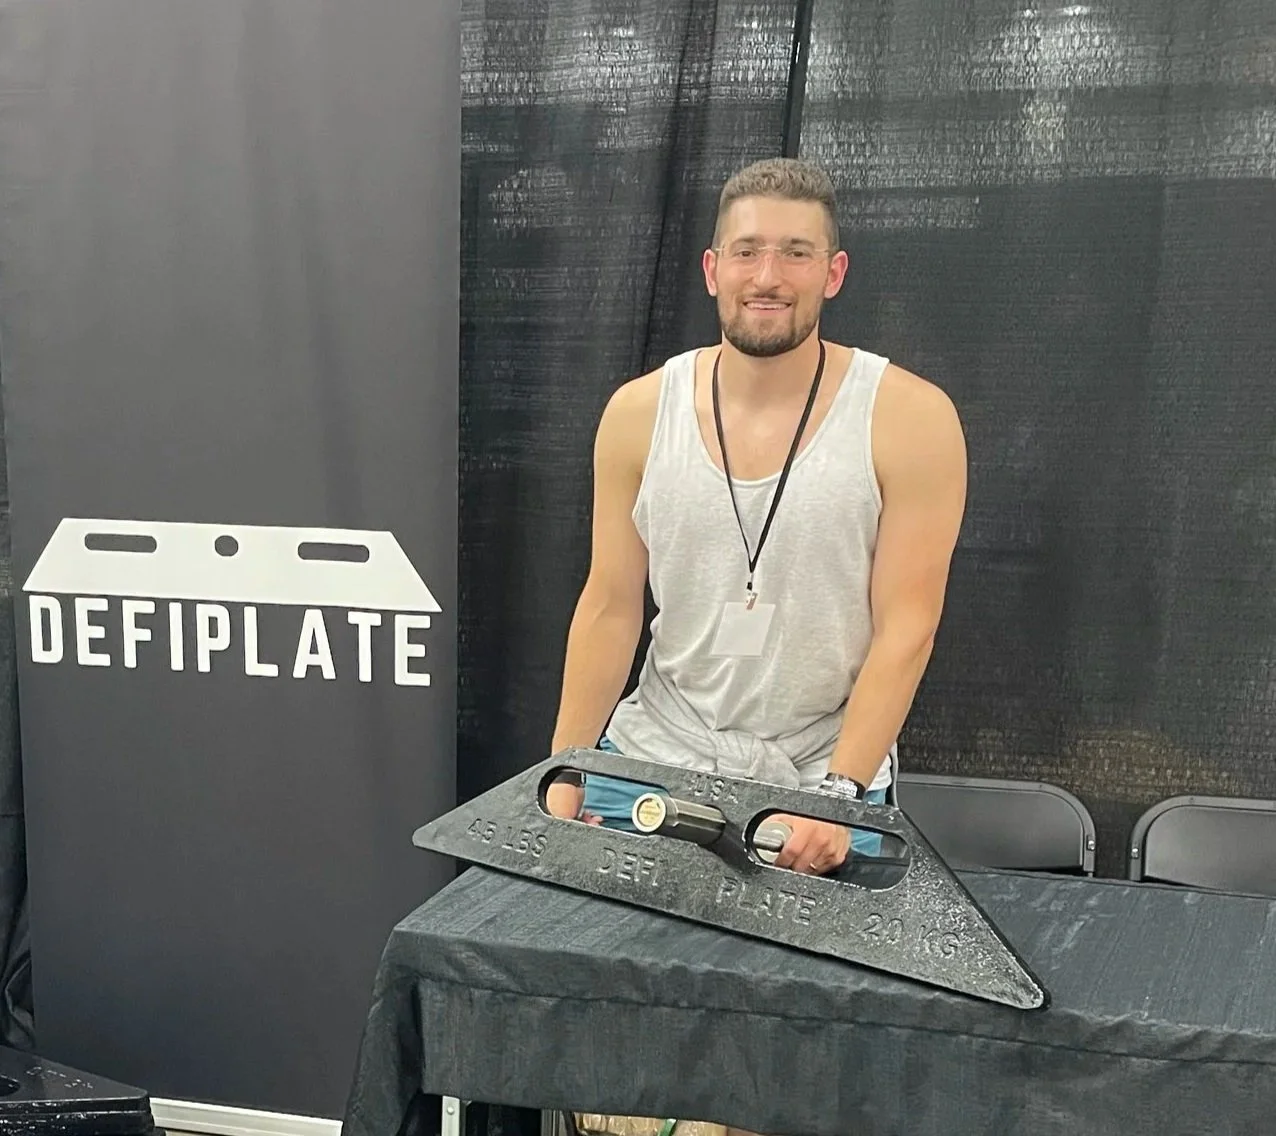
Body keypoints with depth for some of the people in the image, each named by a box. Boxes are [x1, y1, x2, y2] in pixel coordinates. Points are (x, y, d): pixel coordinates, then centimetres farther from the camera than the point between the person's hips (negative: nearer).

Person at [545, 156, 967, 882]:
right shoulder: (639, 414, -3)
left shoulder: (910, 419, -10)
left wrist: (840, 792, -18)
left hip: (825, 780, -2)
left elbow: (907, 627, -12)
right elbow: (609, 609, 1)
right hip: (649, 766, 3)